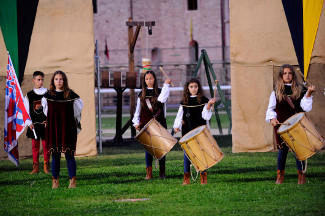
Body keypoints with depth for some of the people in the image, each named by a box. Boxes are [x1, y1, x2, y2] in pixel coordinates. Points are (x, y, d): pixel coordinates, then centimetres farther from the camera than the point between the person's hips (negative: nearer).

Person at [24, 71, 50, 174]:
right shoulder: (29, 95, 6)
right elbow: (26, 111, 6)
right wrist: (29, 123, -5)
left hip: (45, 124, -1)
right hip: (34, 125, 1)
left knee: (46, 145, 0)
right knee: (35, 146, 3)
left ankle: (46, 167, 7)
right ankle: (36, 167, 8)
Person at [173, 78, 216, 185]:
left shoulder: (203, 100, 1)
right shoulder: (184, 102, 9)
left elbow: (206, 116, -4)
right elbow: (180, 116, 13)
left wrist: (209, 105, -18)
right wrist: (177, 126, 0)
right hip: (187, 132, 2)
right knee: (187, 153, 2)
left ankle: (203, 177, 6)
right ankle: (186, 178, 8)